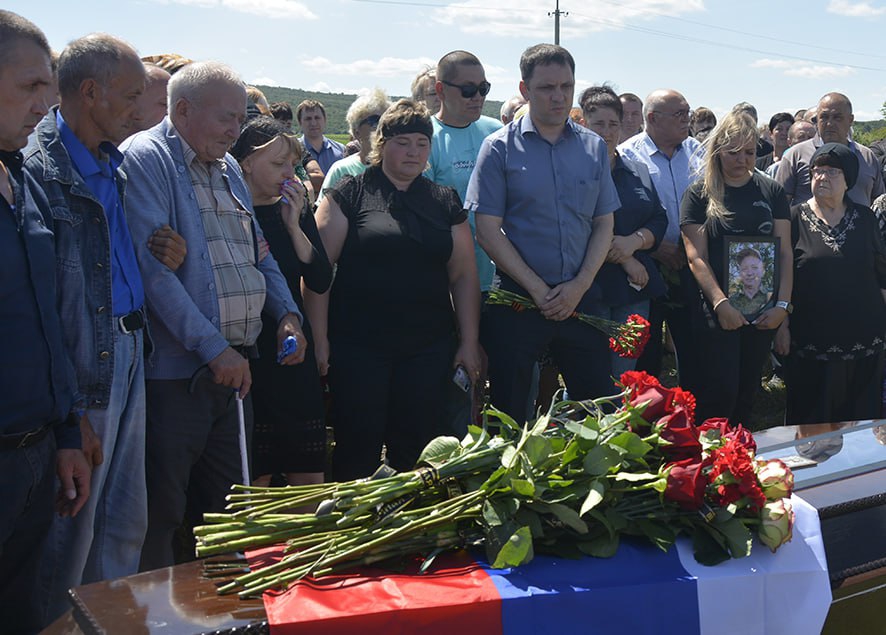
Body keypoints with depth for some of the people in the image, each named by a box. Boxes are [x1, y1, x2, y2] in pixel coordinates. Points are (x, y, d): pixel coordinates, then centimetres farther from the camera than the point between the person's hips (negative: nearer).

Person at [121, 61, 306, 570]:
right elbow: (154, 267, -19)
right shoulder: (145, 160, -10)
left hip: (234, 366, 8)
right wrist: (214, 347, -20)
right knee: (162, 514, 1)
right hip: (174, 370, -8)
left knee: (226, 509, 16)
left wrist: (287, 313, 7)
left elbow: (258, 253, 25)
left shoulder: (228, 168, 17)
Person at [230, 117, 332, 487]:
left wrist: (294, 225, -8)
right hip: (245, 356, -5)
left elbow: (321, 282, 0)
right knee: (254, 480, 2)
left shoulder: (296, 210, 9)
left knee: (310, 478, 9)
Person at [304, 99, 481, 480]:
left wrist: (469, 341, 6)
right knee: (358, 449, 2)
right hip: (358, 345, -3)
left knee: (417, 449, 6)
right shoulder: (351, 194, 0)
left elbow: (464, 275, 12)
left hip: (428, 348, 3)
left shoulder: (444, 203, 12)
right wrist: (319, 338, -10)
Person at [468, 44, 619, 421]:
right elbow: (488, 231, -6)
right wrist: (537, 289, -10)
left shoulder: (594, 148, 9)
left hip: (578, 297, 3)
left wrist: (580, 285, -5)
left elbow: (604, 224, 9)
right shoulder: (500, 148, -2)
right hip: (517, 298, -3)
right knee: (509, 418, 5)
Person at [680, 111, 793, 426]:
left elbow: (784, 251, 5)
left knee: (747, 392, 12)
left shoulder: (771, 192, 7)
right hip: (716, 312, -3)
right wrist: (721, 303, -18)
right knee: (720, 392, -7)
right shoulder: (700, 194, -1)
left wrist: (783, 304, -6)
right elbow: (696, 257, -7)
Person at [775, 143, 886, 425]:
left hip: (863, 337, 3)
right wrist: (782, 324, -4)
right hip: (810, 338, -2)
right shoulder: (795, 218, -1)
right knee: (809, 418, 5)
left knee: (861, 414, 9)